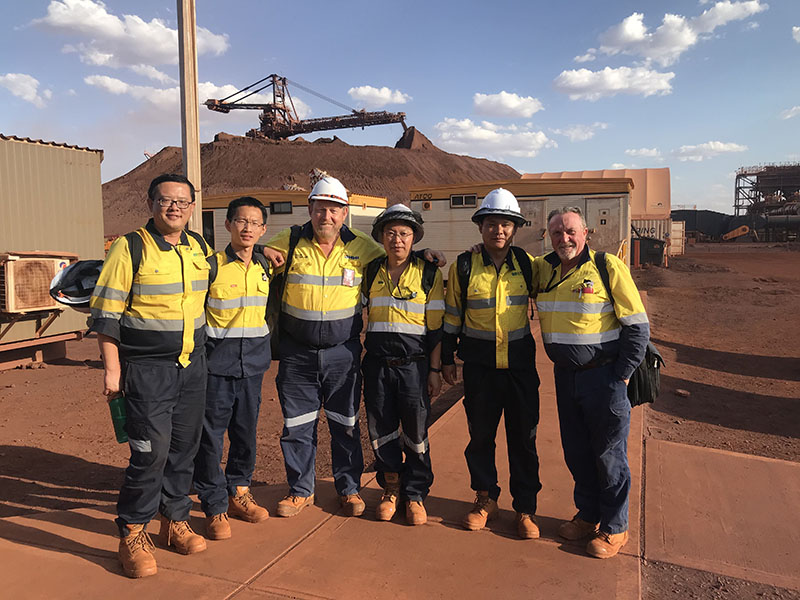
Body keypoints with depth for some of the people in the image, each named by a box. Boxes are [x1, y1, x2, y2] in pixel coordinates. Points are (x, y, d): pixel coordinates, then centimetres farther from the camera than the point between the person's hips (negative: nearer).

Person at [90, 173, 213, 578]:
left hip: (192, 365, 5)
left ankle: (175, 521, 28)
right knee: (151, 450, -6)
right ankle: (132, 534, 13)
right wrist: (111, 368, -10)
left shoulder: (200, 248, 8)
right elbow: (106, 314, -8)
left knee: (184, 446, 12)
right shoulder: (130, 248, -8)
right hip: (147, 368, -5)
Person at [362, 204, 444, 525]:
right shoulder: (371, 272, 7)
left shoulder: (429, 273, 0)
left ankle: (415, 494, 22)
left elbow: (436, 327, 0)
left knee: (416, 433, 4)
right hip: (377, 365, 3)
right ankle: (391, 488, 29)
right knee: (381, 431, 9)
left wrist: (435, 370, -4)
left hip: (415, 365, -2)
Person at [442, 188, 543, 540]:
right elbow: (452, 315, 5)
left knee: (523, 438, 6)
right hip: (479, 365, 0)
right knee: (480, 434, 10)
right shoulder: (464, 266, -2)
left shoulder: (526, 264, 0)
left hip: (520, 362, 1)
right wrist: (447, 358, 6)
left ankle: (525, 508, 22)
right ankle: (486, 499, 29)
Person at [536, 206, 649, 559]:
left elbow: (638, 327, -10)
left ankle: (614, 528, 23)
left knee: (608, 454, 6)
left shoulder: (608, 267, -11)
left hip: (603, 376, -5)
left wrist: (621, 376, -11)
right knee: (576, 452, 16)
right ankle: (588, 515, 35)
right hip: (565, 375, 5)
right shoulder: (544, 270, 5)